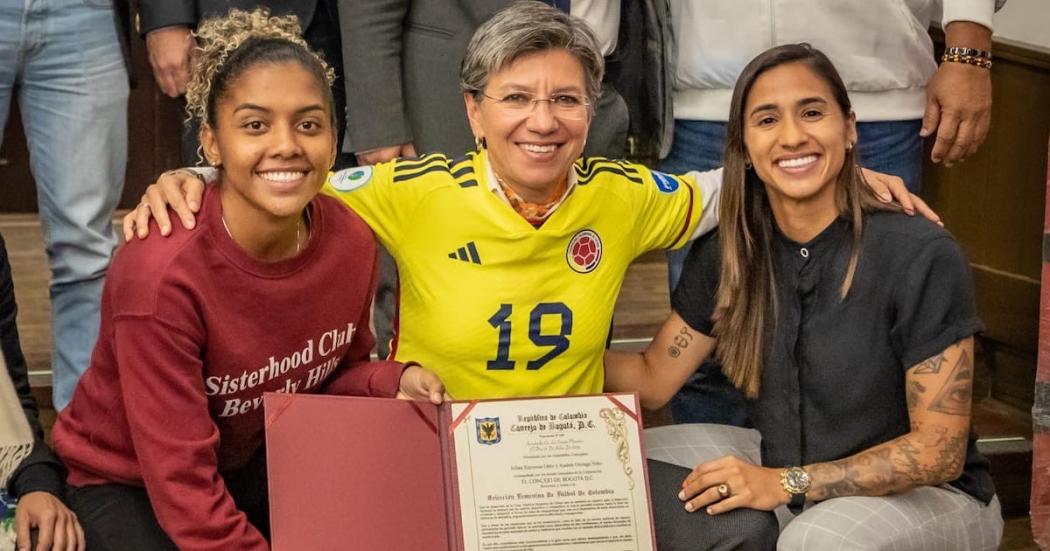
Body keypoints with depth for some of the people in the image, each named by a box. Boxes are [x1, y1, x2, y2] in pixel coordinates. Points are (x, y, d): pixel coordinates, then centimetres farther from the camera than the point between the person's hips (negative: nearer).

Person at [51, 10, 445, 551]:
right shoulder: (162, 271, -32)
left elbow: (338, 371, 3)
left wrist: (393, 381, -17)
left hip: (260, 459, 5)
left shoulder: (351, 242, -14)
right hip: (125, 483, -5)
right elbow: (181, 483, -28)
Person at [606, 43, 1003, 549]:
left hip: (929, 494, -6)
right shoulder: (729, 254, -4)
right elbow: (653, 379, 1)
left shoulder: (922, 257, -22)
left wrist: (786, 484, -26)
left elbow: (938, 450, -20)